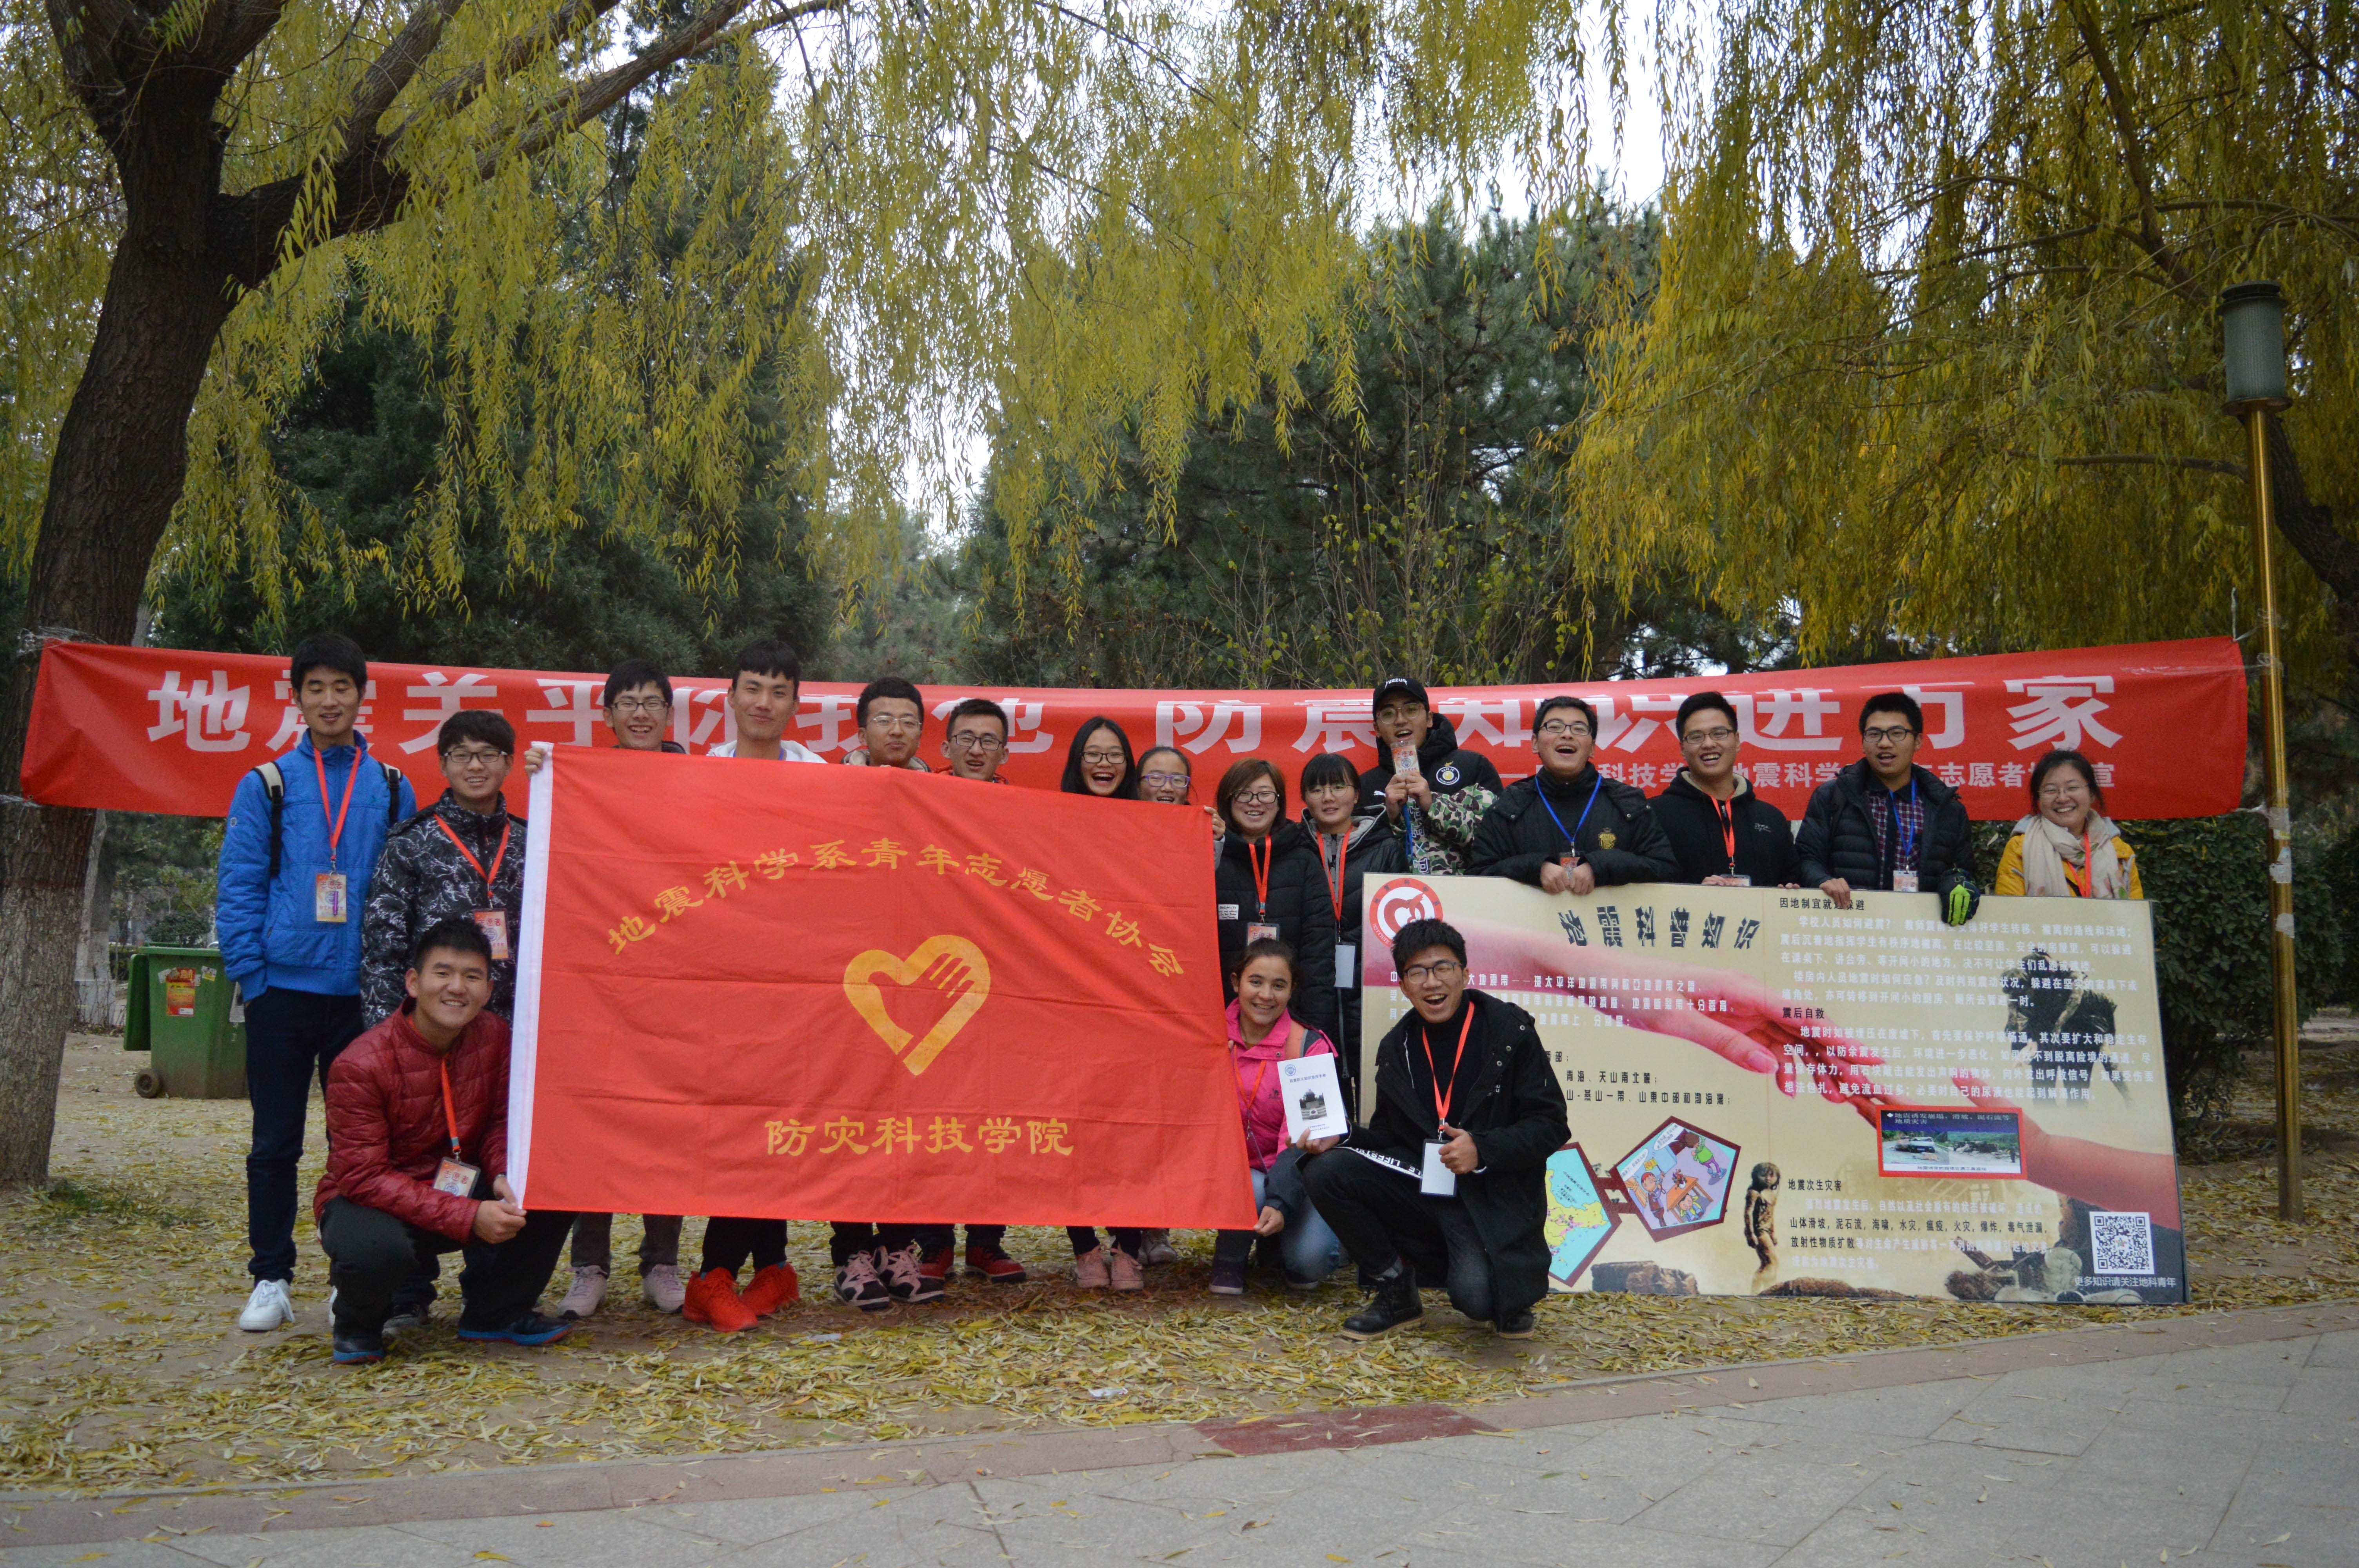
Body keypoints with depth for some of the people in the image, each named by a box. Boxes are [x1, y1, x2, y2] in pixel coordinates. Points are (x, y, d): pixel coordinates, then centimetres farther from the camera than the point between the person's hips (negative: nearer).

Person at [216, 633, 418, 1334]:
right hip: (283, 989, -1)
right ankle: (270, 1280, 18)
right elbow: (237, 890, 1)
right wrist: (252, 978, -8)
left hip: (363, 993, 1)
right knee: (275, 1143, 7)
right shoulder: (265, 786, 3)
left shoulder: (392, 790, 7)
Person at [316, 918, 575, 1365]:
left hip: (459, 1187, 5)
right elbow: (363, 1177, -26)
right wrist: (469, 1218, -33)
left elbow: (502, 1122, 4)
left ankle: (496, 1312, 5)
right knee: (375, 1250, -39)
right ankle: (358, 1324, 1)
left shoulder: (494, 1035, -7)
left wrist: (504, 1176, -21)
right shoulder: (361, 1066, -23)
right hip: (367, 1200, -5)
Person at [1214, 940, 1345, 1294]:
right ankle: (1229, 1258, -3)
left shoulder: (1310, 1046, -10)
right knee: (1251, 1191, -34)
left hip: (1292, 1175, -1)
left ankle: (1277, 1240, 10)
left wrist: (1280, 1203, -32)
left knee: (1312, 1257, -25)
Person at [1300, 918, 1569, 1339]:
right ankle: (1397, 1292, 2)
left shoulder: (1510, 1031, -7)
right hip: (1420, 1186, 5)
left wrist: (1483, 1150, -22)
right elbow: (1388, 1132, 13)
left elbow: (1551, 1125, -8)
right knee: (1325, 1170, -16)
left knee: (1476, 1296, -31)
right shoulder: (1396, 1047, 7)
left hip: (1493, 1198, -5)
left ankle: (1509, 1295, 11)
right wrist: (1339, 1139, -7)